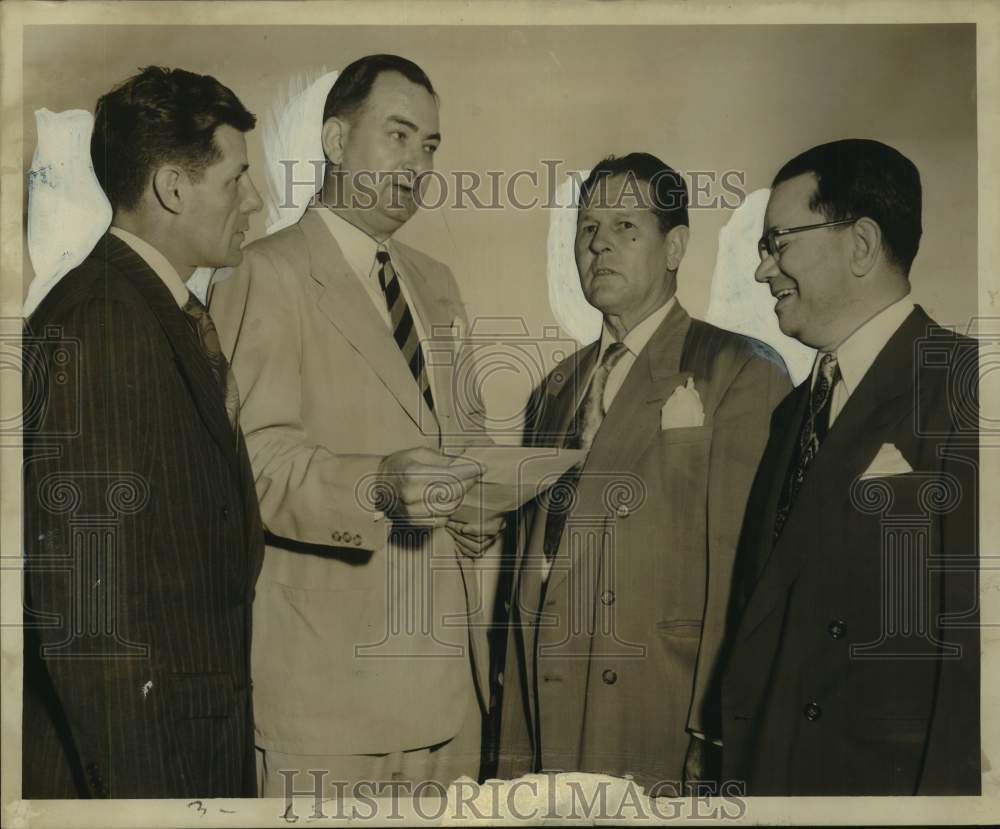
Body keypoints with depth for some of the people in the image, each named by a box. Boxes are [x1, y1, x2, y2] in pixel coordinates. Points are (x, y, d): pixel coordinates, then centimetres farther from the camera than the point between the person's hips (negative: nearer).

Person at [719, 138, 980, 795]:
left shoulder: (962, 386, -13)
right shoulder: (796, 410, 12)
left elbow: (972, 631, -19)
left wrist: (944, 788, -21)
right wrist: (741, 770, 8)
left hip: (895, 780, -7)